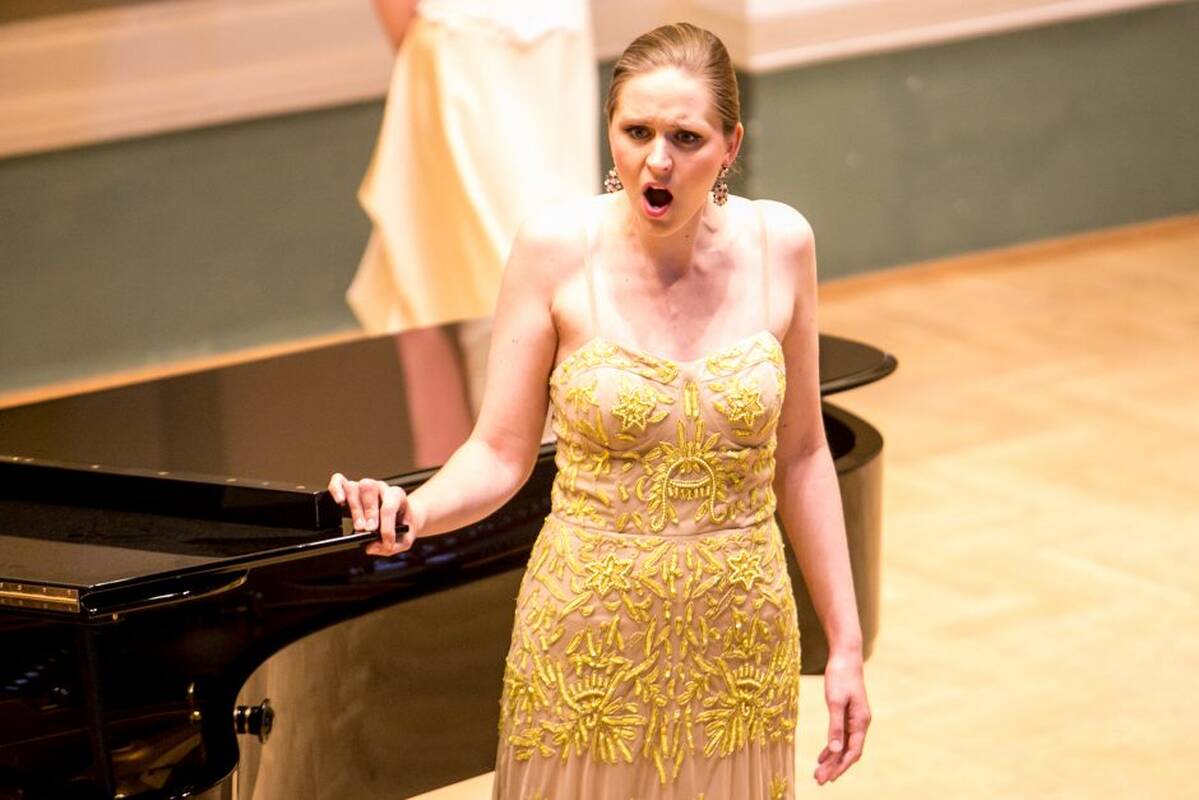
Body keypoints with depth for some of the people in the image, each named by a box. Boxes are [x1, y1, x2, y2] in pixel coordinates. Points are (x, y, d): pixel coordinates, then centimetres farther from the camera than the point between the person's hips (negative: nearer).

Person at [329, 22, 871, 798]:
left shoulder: (778, 244, -6)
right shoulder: (558, 247, -12)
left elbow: (800, 456, 2)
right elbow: (502, 454, -9)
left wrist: (846, 645, 3)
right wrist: (413, 514, -29)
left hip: (738, 646, 2)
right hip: (590, 643, -2)